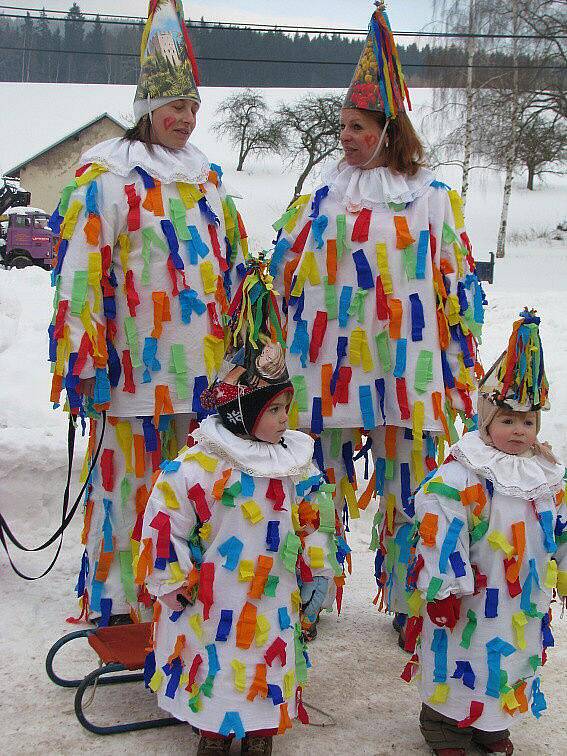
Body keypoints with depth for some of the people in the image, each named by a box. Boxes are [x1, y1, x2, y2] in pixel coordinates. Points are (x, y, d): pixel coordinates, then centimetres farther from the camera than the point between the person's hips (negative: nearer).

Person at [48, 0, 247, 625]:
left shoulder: (206, 176, 15)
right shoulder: (107, 178, -5)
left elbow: (229, 262, 22)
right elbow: (79, 270, -11)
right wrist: (83, 361, -14)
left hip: (201, 364, 6)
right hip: (134, 367, -6)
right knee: (128, 480, -1)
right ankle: (115, 603, 14)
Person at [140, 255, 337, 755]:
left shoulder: (296, 462, -1)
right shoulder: (198, 465, -17)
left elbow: (316, 521, 8)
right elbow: (164, 524, -14)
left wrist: (317, 575, 7)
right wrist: (174, 583, -8)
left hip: (275, 601, 4)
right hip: (215, 601, -4)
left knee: (271, 663, 13)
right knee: (215, 665, 8)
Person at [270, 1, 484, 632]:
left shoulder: (434, 197, 3)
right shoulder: (322, 197, 8)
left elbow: (460, 283, 5)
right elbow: (285, 278, 10)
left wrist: (463, 362, 2)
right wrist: (285, 352, 6)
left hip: (405, 366, -1)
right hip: (332, 364, 2)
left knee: (406, 482, 6)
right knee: (326, 485, 8)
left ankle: (406, 602, 23)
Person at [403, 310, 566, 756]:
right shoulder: (462, 475, -20)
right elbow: (440, 533, -22)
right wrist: (443, 587, -21)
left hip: (526, 597, 7)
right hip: (473, 597, -6)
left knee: (515, 657, 19)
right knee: (461, 659, 6)